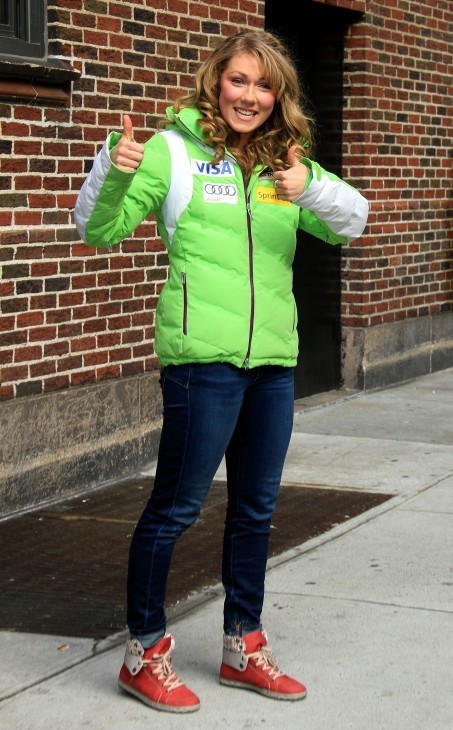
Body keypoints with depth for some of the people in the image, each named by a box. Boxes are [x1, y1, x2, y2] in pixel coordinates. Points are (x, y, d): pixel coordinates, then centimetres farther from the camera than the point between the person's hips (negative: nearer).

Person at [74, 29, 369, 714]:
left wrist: (311, 190, -23)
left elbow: (351, 222, -2)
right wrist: (115, 170, -28)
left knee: (256, 509, 15)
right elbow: (99, 229, -8)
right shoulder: (174, 149, -5)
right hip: (203, 355, -6)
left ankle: (243, 648, 30)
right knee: (176, 505, 0)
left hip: (274, 359, 6)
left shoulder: (287, 162, 10)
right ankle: (144, 654, 16)